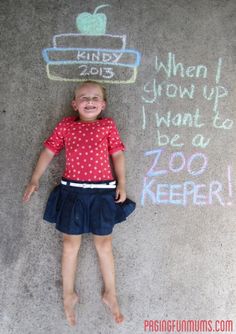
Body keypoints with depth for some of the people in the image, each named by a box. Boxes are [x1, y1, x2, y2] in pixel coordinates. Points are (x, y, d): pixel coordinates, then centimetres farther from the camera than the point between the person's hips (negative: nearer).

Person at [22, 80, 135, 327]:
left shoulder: (108, 126, 5)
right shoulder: (65, 125, 5)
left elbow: (117, 155, 4)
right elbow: (48, 152, 9)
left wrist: (121, 183, -4)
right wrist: (34, 180, 8)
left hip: (103, 191, 0)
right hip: (72, 191, 0)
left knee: (104, 244, 10)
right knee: (70, 244, 9)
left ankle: (110, 294, 29)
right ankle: (68, 295, 28)